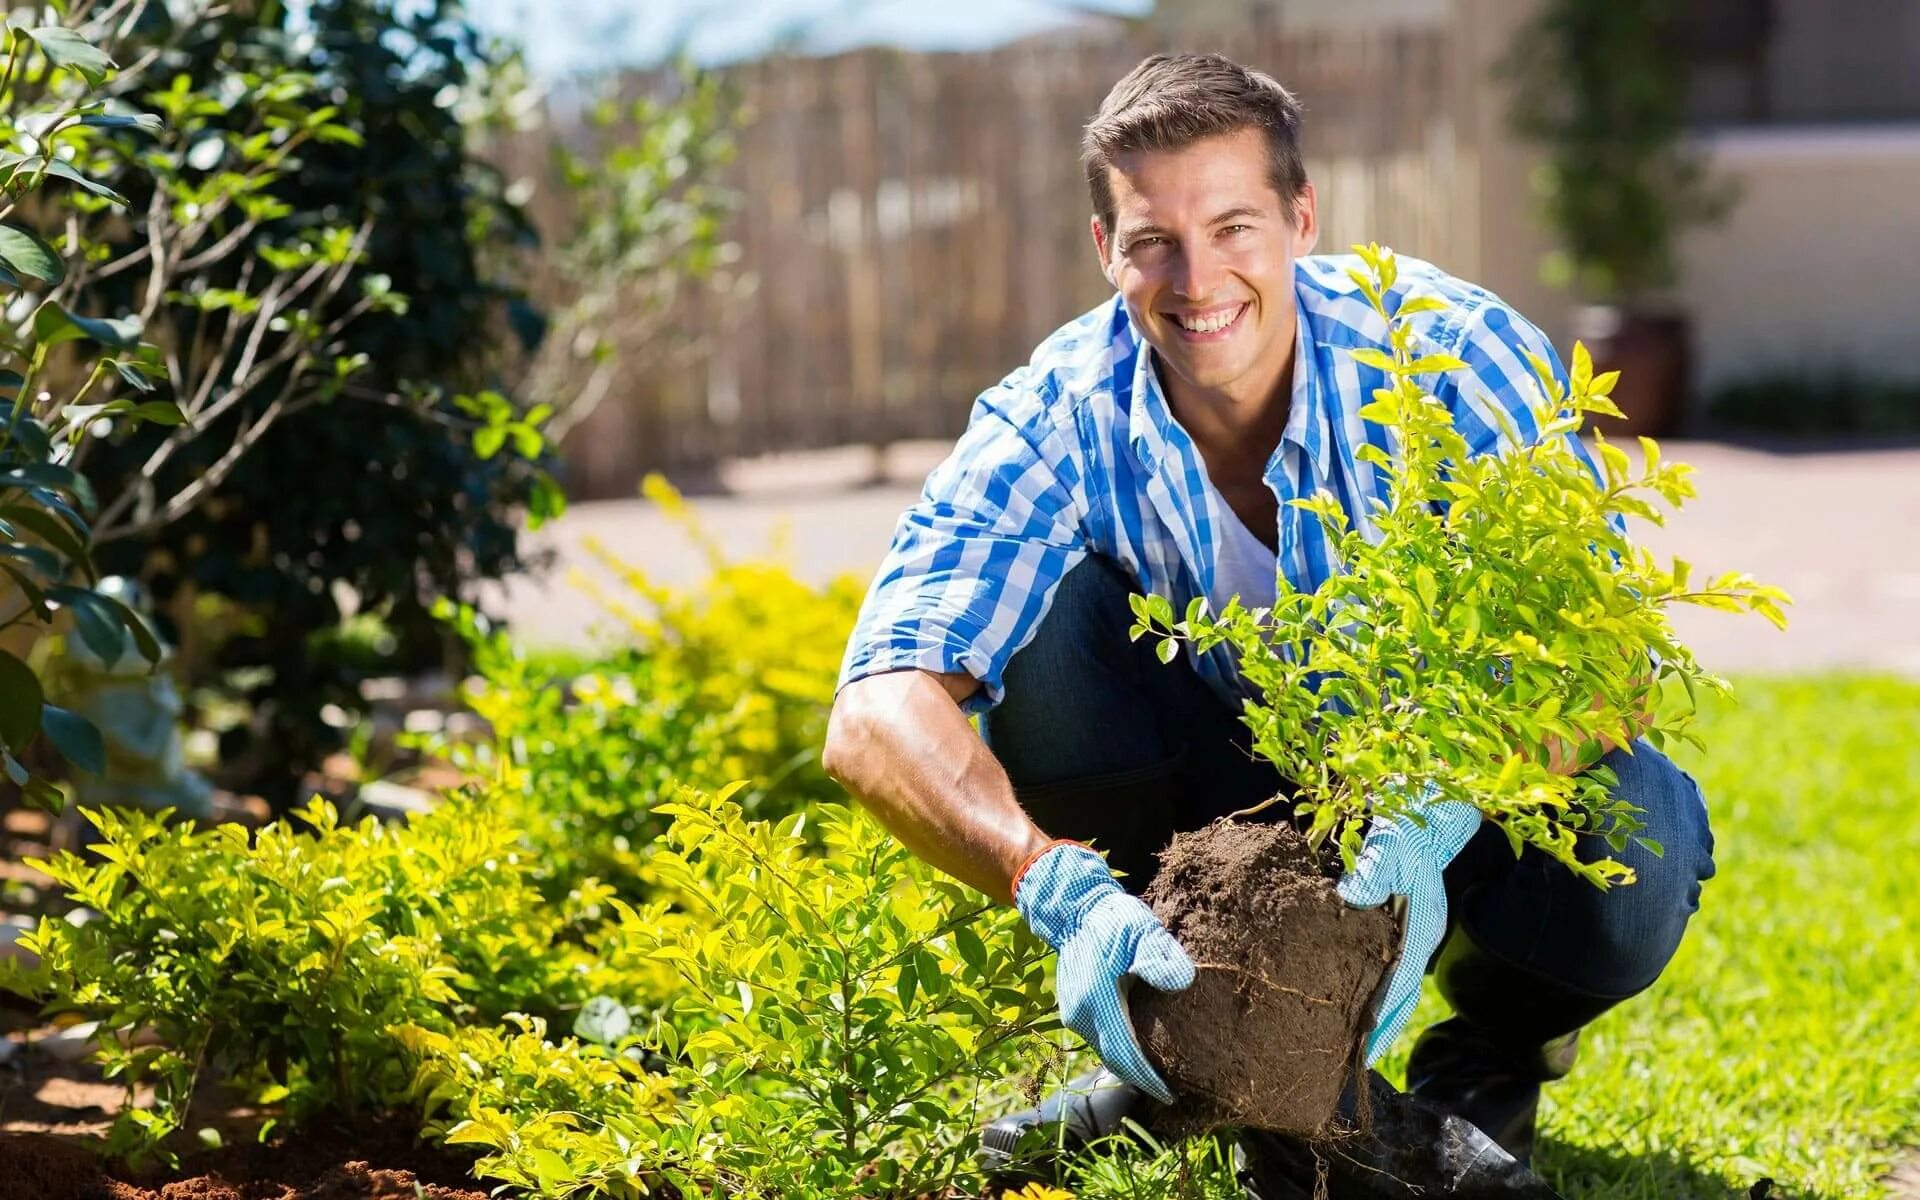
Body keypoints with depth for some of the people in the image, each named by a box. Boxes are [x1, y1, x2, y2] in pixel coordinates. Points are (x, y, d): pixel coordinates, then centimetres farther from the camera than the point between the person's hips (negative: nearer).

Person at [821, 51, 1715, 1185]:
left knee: (1624, 857, -36)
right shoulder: (1057, 422, -21)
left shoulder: (1456, 357, -23)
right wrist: (1060, 889, -51)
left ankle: (1496, 1040, 3)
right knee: (1048, 617, -26)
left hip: (1469, 790, -1)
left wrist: (1435, 823, -50)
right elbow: (879, 716, -32)